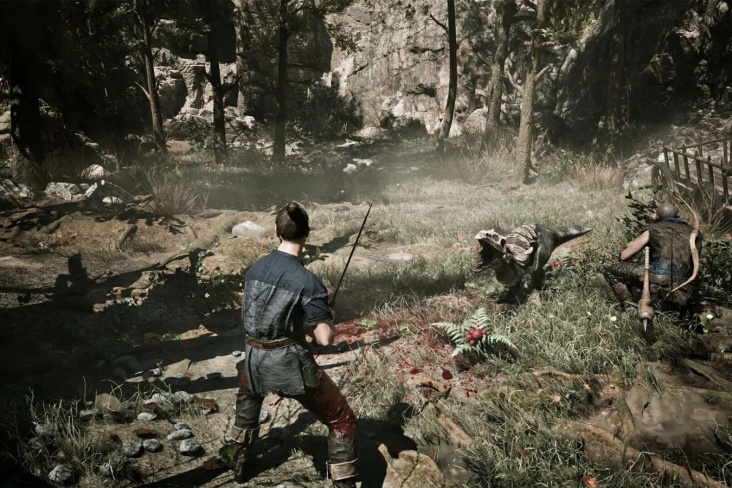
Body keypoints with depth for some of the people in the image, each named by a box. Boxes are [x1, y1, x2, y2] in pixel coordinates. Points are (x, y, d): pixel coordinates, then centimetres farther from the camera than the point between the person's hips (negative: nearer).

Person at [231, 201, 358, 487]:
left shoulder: (255, 269, 0)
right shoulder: (306, 280, -18)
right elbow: (325, 339, -19)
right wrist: (327, 321, 4)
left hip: (255, 359, 6)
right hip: (291, 363, -6)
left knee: (247, 396, 40)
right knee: (341, 421, 9)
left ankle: (240, 465, 54)